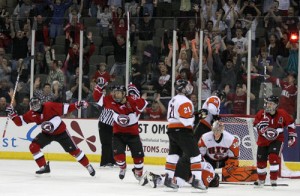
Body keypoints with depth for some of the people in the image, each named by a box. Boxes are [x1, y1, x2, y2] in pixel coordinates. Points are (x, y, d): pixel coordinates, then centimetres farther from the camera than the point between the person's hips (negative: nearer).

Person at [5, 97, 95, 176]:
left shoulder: (50, 106, -22)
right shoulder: (31, 114, -9)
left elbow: (65, 108, -21)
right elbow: (19, 122, -4)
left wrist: (77, 105, -33)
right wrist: (12, 114, -18)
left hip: (61, 132, -4)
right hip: (47, 134, 4)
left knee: (73, 150, -4)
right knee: (33, 147, -12)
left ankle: (88, 166, 11)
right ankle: (44, 167, -3)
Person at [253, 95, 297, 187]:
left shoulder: (282, 114, -10)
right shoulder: (261, 113, -10)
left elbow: (291, 124, 3)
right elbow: (255, 125, -15)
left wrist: (292, 137, 2)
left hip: (277, 139, -2)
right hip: (263, 140, 2)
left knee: (273, 157, -23)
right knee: (261, 160, 10)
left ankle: (273, 180, -14)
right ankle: (261, 180, 34)